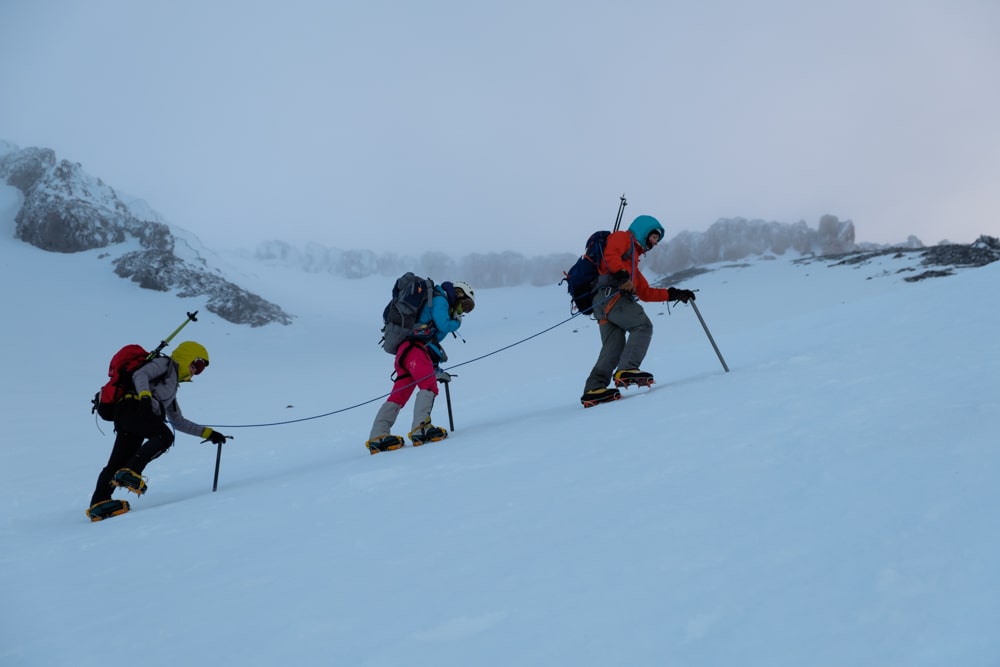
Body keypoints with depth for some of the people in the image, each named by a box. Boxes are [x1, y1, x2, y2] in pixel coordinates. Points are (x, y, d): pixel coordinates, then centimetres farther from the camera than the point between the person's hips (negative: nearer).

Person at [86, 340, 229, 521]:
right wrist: (145, 394, -27)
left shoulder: (172, 385, 37)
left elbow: (178, 421, 37)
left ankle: (98, 503, -3)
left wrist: (207, 432, 32)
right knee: (165, 436, -26)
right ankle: (129, 472, -28)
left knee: (118, 463, 2)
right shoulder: (165, 364, 13)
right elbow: (140, 374, -7)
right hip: (134, 407, -9)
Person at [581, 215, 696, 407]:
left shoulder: (633, 258, 39)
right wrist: (622, 275, -23)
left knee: (613, 348, -2)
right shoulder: (622, 238, 13)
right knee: (642, 325, -16)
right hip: (611, 293, -9)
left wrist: (674, 294, 28)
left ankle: (594, 388, -10)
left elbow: (645, 292, 34)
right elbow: (610, 254, -11)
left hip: (602, 302, 9)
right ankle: (626, 370, -27)